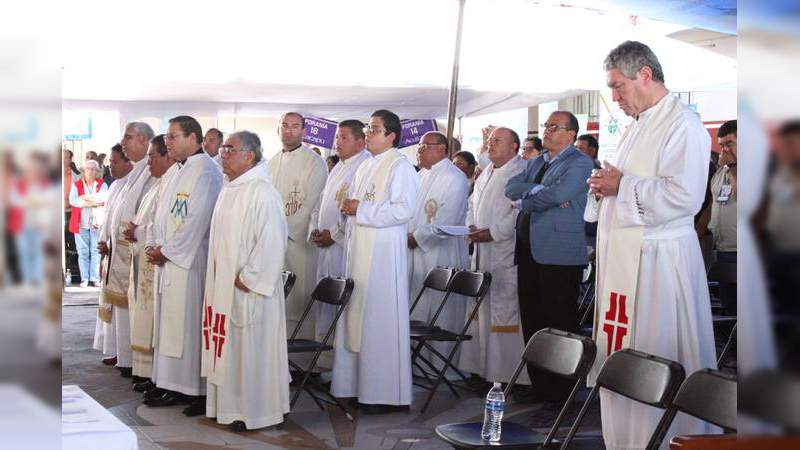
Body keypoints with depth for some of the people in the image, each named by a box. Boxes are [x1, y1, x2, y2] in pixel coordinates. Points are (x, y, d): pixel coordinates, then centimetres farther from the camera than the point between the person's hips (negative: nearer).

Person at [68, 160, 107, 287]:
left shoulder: (102, 185, 10)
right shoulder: (76, 185, 10)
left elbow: (105, 200, -6)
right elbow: (72, 201, -6)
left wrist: (85, 198, -10)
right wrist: (94, 202, -11)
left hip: (97, 223, 0)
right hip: (81, 223, 0)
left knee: (96, 251, -2)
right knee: (83, 252, 1)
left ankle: (95, 278, 2)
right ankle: (84, 278, 4)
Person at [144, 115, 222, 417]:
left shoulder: (205, 171, -13)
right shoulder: (180, 171, 17)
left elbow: (196, 221, -19)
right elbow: (161, 214, 21)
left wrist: (166, 251, -14)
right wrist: (152, 245, 5)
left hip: (190, 262, -9)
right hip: (168, 260, 9)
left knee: (190, 324, -5)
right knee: (169, 322, 11)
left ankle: (199, 391, 2)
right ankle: (171, 386, 19)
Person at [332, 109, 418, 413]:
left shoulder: (400, 167, -9)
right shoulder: (366, 166, 18)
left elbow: (403, 209, -19)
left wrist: (361, 210, -16)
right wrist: (348, 206, 8)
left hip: (383, 254, -9)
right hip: (359, 251, 9)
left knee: (380, 321, -6)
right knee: (357, 317, 9)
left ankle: (388, 394, 2)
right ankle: (359, 385, 18)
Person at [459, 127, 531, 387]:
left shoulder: (521, 172, -9)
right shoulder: (486, 173, 21)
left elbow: (521, 211, -17)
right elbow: (473, 203, 28)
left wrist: (493, 233, -17)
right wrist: (471, 226, 9)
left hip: (506, 255, -9)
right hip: (483, 253, 9)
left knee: (505, 310, -8)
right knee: (483, 309, 10)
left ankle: (509, 372, -3)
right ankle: (484, 368, 16)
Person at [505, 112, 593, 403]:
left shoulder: (579, 163, -4)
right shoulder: (535, 163, 21)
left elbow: (557, 194, -18)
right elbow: (512, 187, 7)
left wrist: (523, 201, -3)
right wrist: (538, 190, -11)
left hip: (559, 256, -8)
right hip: (529, 253, 8)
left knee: (559, 324, -2)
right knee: (531, 322, 9)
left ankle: (561, 390, 6)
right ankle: (538, 385, 18)